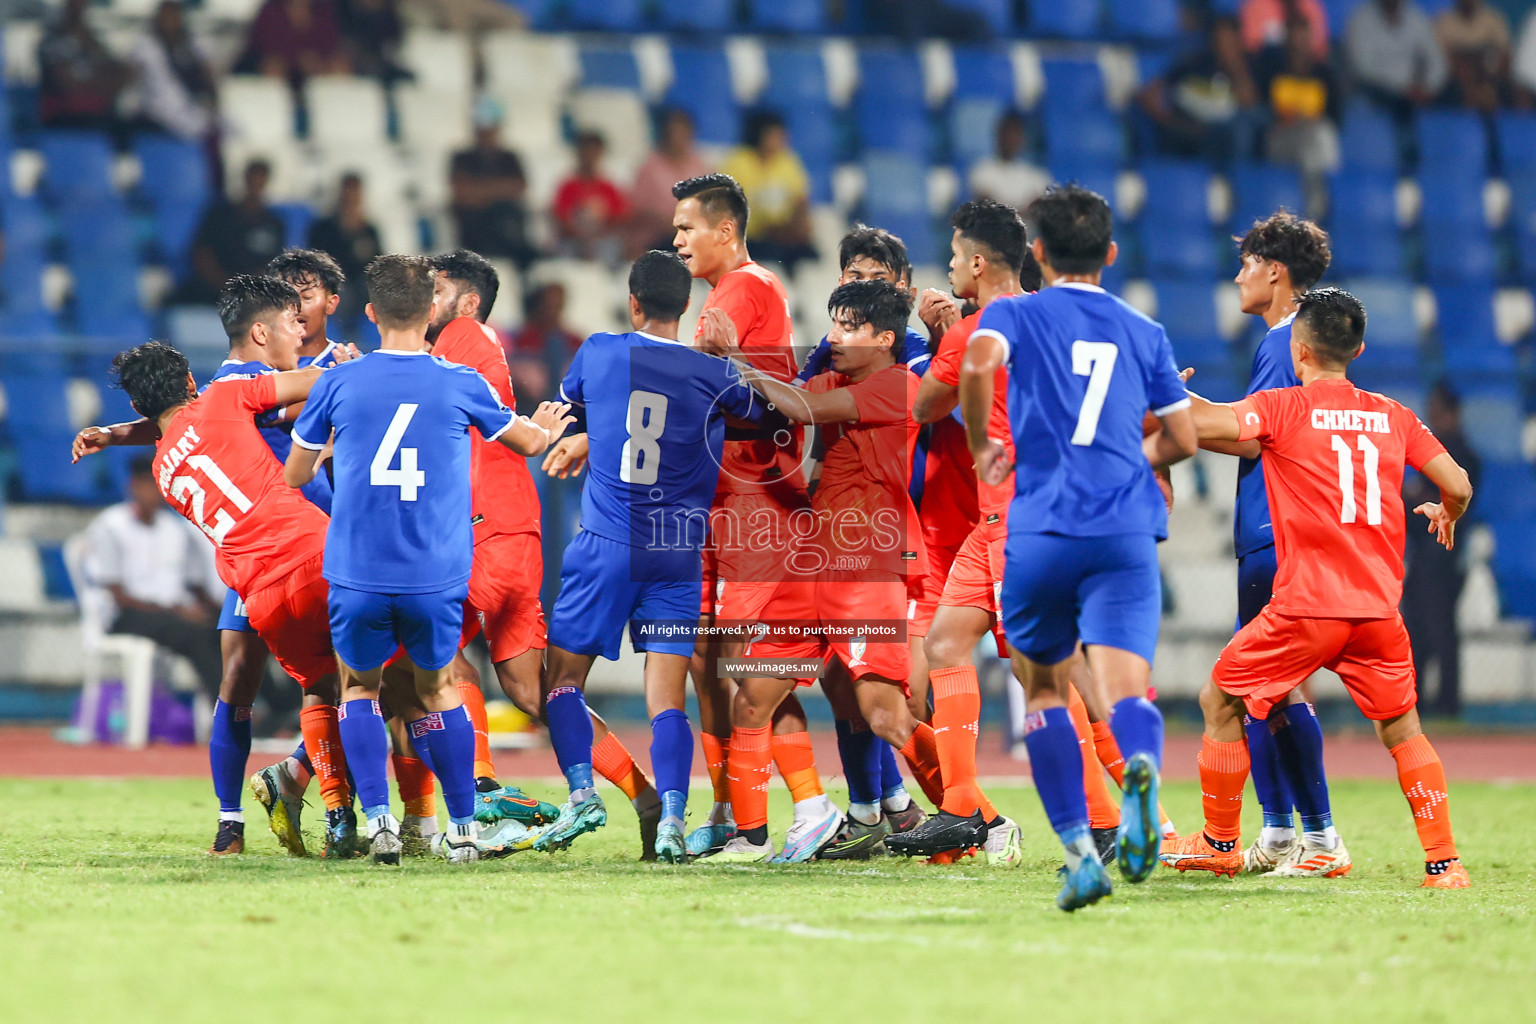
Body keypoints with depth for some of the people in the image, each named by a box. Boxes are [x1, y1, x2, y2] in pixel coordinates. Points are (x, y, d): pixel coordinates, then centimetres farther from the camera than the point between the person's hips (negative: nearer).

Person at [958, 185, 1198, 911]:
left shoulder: (1015, 314, 9)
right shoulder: (1143, 332, 19)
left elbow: (978, 363, -14)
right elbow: (1183, 439, 20)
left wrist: (981, 447, 2)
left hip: (1041, 531, -1)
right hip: (1128, 531, 1)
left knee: (1044, 689, 17)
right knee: (1124, 686, -12)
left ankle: (1079, 851, 7)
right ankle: (1140, 767, -48)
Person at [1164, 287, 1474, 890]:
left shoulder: (1283, 407, -2)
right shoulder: (1394, 416, 10)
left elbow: (1201, 422, -16)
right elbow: (1458, 486, 10)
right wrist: (1446, 516, 34)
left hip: (1305, 610, -4)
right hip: (1379, 608, 4)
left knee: (1220, 702, 14)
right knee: (1401, 727, 16)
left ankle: (1219, 845, 20)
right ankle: (1443, 862, 7)